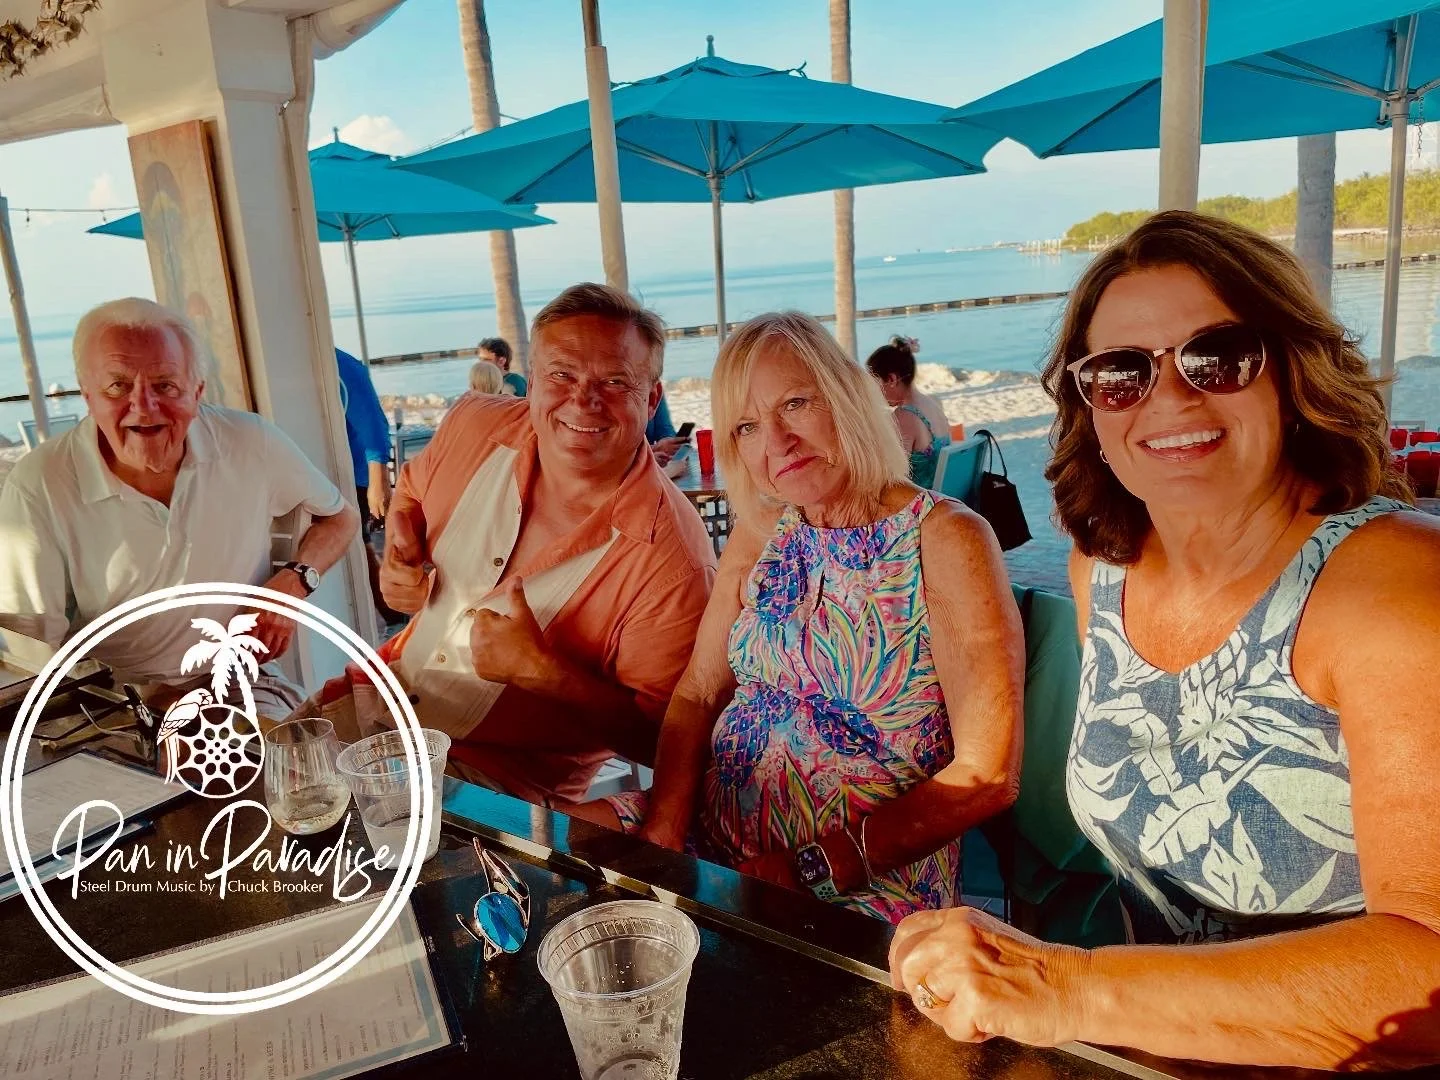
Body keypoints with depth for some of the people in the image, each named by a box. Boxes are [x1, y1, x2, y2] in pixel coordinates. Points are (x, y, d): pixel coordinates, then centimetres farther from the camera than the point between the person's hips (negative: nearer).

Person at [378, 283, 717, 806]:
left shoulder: (673, 566, -27)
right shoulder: (474, 425, -9)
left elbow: (657, 738, -19)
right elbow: (411, 494, 14)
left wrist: (537, 670, -30)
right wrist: (399, 560, -6)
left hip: (506, 778, -5)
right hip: (391, 696, 6)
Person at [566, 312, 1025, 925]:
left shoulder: (944, 539, -12)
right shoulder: (761, 533, 6)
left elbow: (986, 777, -15)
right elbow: (696, 695, 7)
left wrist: (811, 868, -19)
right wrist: (661, 835, -10)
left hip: (868, 877, -5)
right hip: (715, 830, 6)